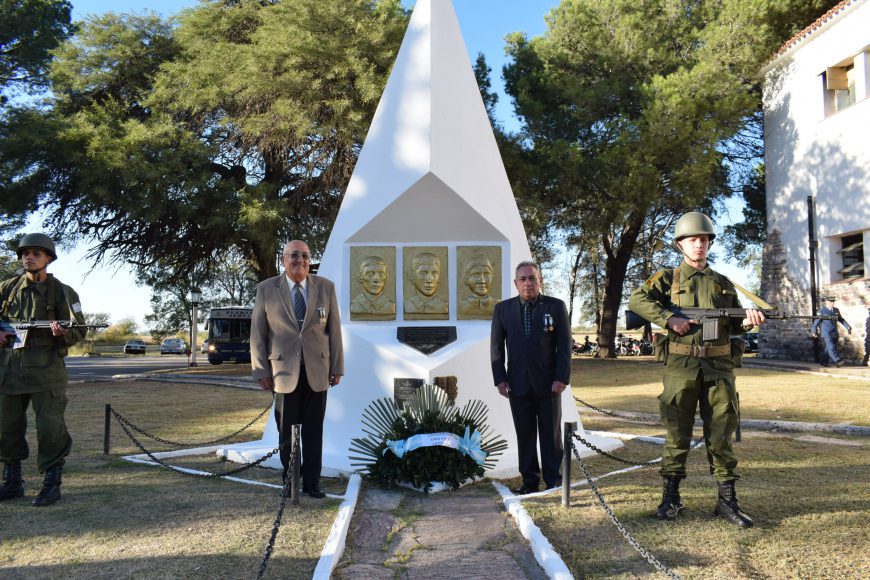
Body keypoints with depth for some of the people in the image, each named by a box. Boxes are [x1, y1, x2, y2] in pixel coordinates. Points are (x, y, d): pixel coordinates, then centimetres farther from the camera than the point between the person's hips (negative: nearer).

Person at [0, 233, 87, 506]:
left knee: (50, 428, -4)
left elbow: (79, 330, 0)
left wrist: (62, 332, -21)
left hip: (45, 369, -4)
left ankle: (52, 483, 7)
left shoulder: (61, 292, 1)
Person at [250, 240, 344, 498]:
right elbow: (257, 334, 2)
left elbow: (334, 329, 6)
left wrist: (337, 367, 4)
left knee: (313, 430, 5)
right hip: (283, 372, -1)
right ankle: (289, 480, 24)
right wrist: (261, 371, -1)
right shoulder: (266, 289, 1)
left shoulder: (326, 287, 4)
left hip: (317, 372, 1)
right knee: (287, 431, 9)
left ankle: (312, 482, 16)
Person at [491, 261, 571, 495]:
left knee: (551, 434, 7)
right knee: (524, 435, 6)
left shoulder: (556, 306, 1)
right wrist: (500, 379, -1)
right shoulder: (503, 309, 5)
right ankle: (529, 480, 17)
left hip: (548, 383, -1)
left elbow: (565, 345, -1)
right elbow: (496, 346, 6)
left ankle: (554, 481, 18)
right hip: (518, 383, 1)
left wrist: (562, 378, -8)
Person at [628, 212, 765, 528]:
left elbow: (734, 326, 16)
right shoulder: (668, 279, 6)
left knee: (721, 436, 6)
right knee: (677, 435, 4)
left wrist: (747, 321, -6)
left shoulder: (724, 284, 16)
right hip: (681, 366, -2)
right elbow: (636, 300, -8)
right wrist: (669, 318, -18)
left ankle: (727, 500, 15)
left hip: (719, 366, 3)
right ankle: (670, 498, 15)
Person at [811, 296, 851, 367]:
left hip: (835, 334, 5)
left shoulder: (836, 310, 10)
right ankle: (838, 361, -24)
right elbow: (816, 321, -3)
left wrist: (848, 327, 6)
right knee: (831, 347, -16)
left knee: (828, 349, 9)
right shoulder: (822, 310, -5)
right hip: (826, 334, -5)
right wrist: (814, 332, -3)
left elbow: (841, 320, 18)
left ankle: (825, 362, 18)